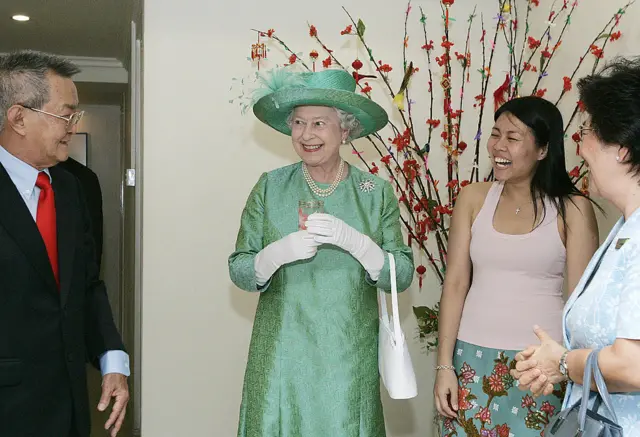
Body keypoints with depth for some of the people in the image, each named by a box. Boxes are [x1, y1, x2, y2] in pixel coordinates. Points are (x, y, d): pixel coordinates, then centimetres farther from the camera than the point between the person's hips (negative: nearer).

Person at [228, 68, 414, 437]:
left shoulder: (377, 193, 0)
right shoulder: (269, 188, 0)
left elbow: (402, 276, -4)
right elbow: (239, 271, 0)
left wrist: (352, 240, -20)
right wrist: (279, 253, -20)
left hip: (348, 360, 0)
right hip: (281, 356, 0)